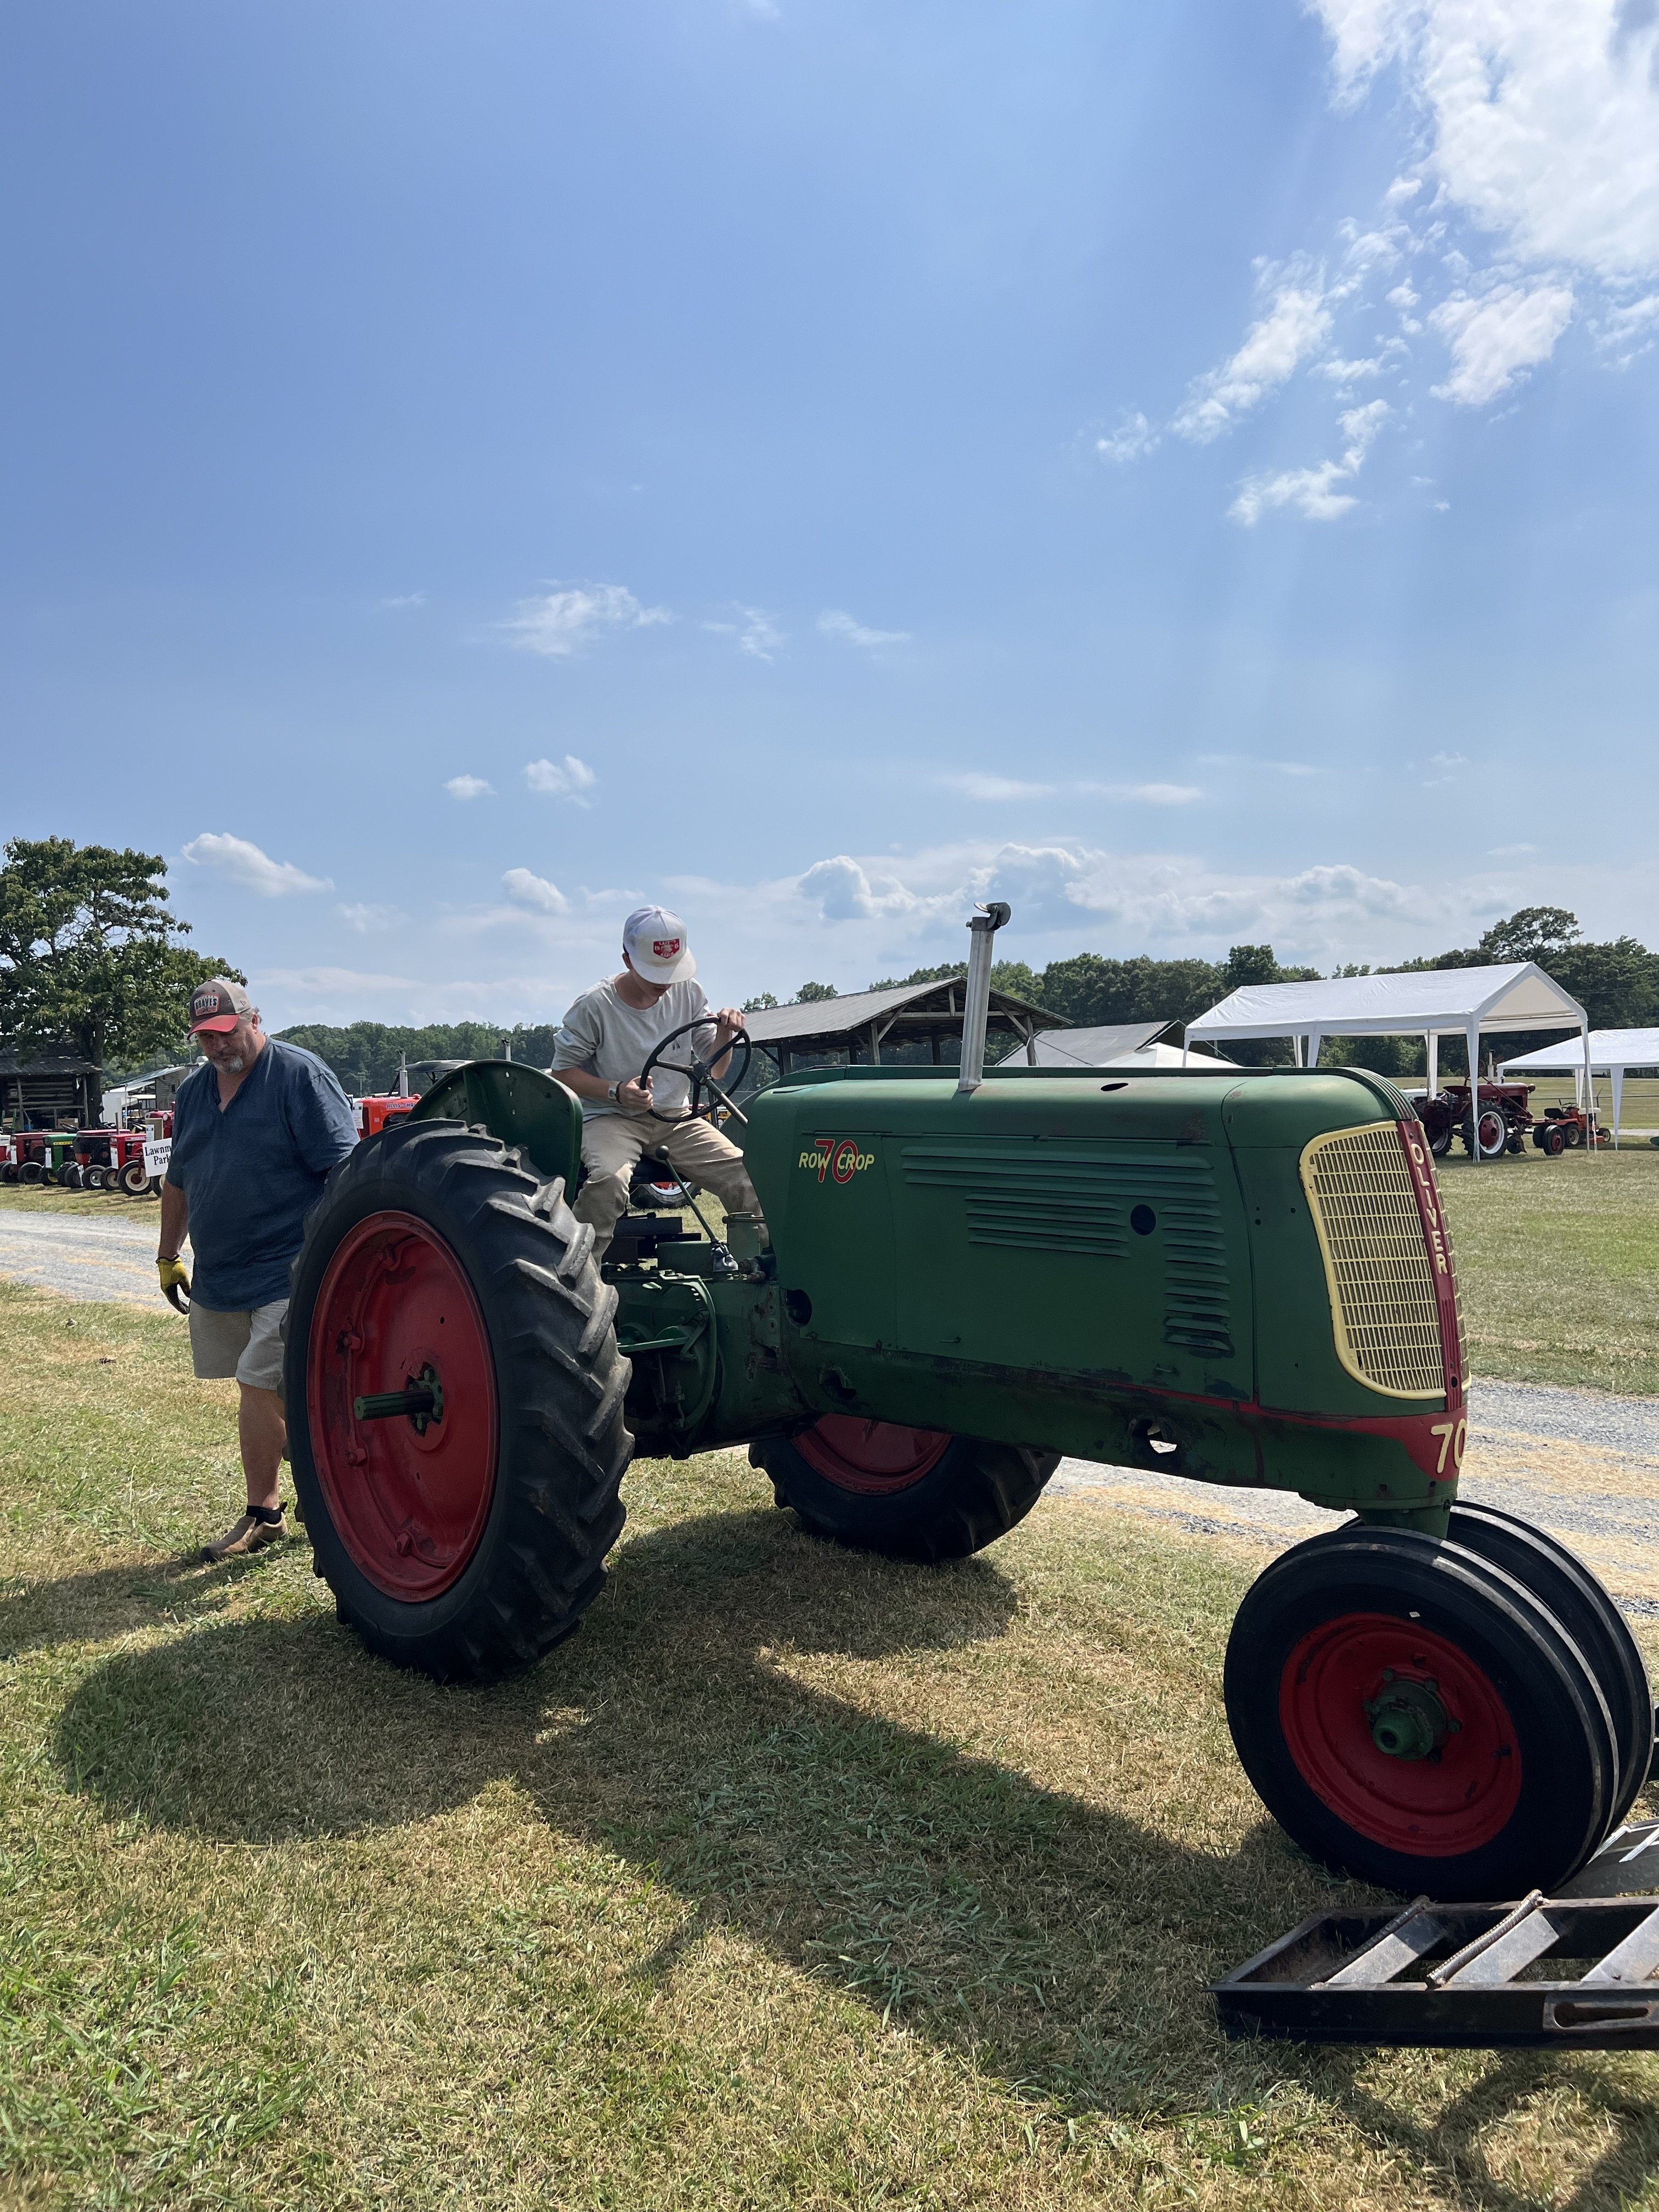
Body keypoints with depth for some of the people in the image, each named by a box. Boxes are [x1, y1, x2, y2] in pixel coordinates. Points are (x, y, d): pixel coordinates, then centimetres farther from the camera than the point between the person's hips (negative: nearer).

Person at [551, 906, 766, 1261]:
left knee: (747, 1175, -17)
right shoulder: (594, 1005, -11)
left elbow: (713, 1068, 10)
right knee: (608, 1180, -37)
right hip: (610, 1118, -4)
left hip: (675, 1119, 4)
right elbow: (563, 1071, -5)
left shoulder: (689, 994, 4)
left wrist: (724, 1035, -13)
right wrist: (617, 1091, -22)